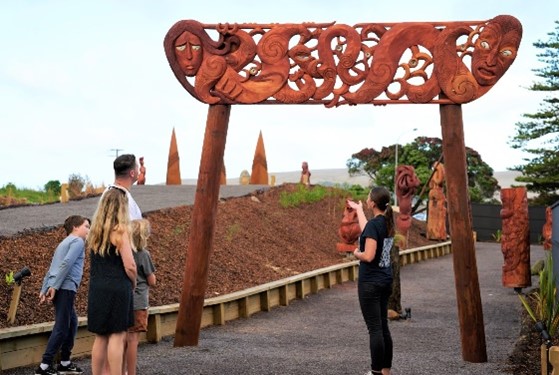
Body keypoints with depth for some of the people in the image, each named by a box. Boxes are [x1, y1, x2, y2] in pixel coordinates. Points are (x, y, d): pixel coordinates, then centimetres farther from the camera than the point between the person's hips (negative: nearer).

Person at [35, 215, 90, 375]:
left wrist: (44, 289, 17)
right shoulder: (78, 241, -2)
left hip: (58, 288, 9)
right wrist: (55, 286, -19)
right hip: (66, 288, -9)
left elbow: (51, 269, 21)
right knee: (61, 328, -9)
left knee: (72, 323, 17)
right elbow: (66, 263, -16)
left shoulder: (64, 243, 25)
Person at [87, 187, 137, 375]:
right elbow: (130, 266, -14)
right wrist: (133, 283, 4)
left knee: (100, 337, 12)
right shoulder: (120, 230, -11)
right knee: (117, 336, -1)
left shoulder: (95, 231, 9)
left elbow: (95, 263, 10)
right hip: (117, 289, -6)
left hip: (96, 289, 6)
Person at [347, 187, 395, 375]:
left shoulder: (373, 224, -18)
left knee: (375, 329, -4)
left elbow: (369, 256, -24)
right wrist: (358, 209, 41)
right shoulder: (387, 222, 7)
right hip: (385, 281, 8)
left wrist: (357, 253, -3)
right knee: (383, 327, 12)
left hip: (370, 283, -8)